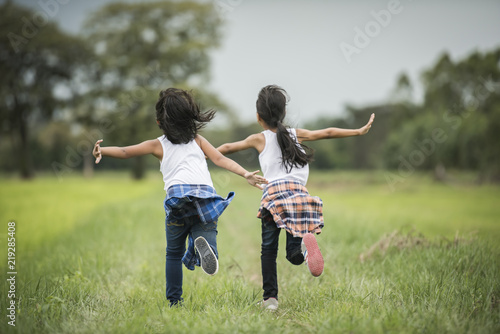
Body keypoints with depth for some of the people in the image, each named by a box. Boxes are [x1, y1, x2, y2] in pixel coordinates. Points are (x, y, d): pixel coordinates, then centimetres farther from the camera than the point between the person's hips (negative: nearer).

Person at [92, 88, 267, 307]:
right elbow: (220, 159, 11)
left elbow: (125, 152, 10)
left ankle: (175, 301, 12)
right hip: (206, 197, 1)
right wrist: (245, 174, 5)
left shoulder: (158, 145, 20)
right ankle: (203, 245, -35)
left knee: (174, 254, 18)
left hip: (177, 195, -1)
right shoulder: (197, 140, 24)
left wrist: (102, 151, -2)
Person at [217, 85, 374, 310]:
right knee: (294, 256, 1)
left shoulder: (259, 139, 15)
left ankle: (270, 297, 1)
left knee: (268, 250, 9)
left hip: (273, 193, -2)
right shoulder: (297, 135, 19)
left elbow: (228, 148, 23)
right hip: (299, 193, 2)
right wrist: (359, 131, 23)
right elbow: (327, 133, 17)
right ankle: (305, 242, -34)